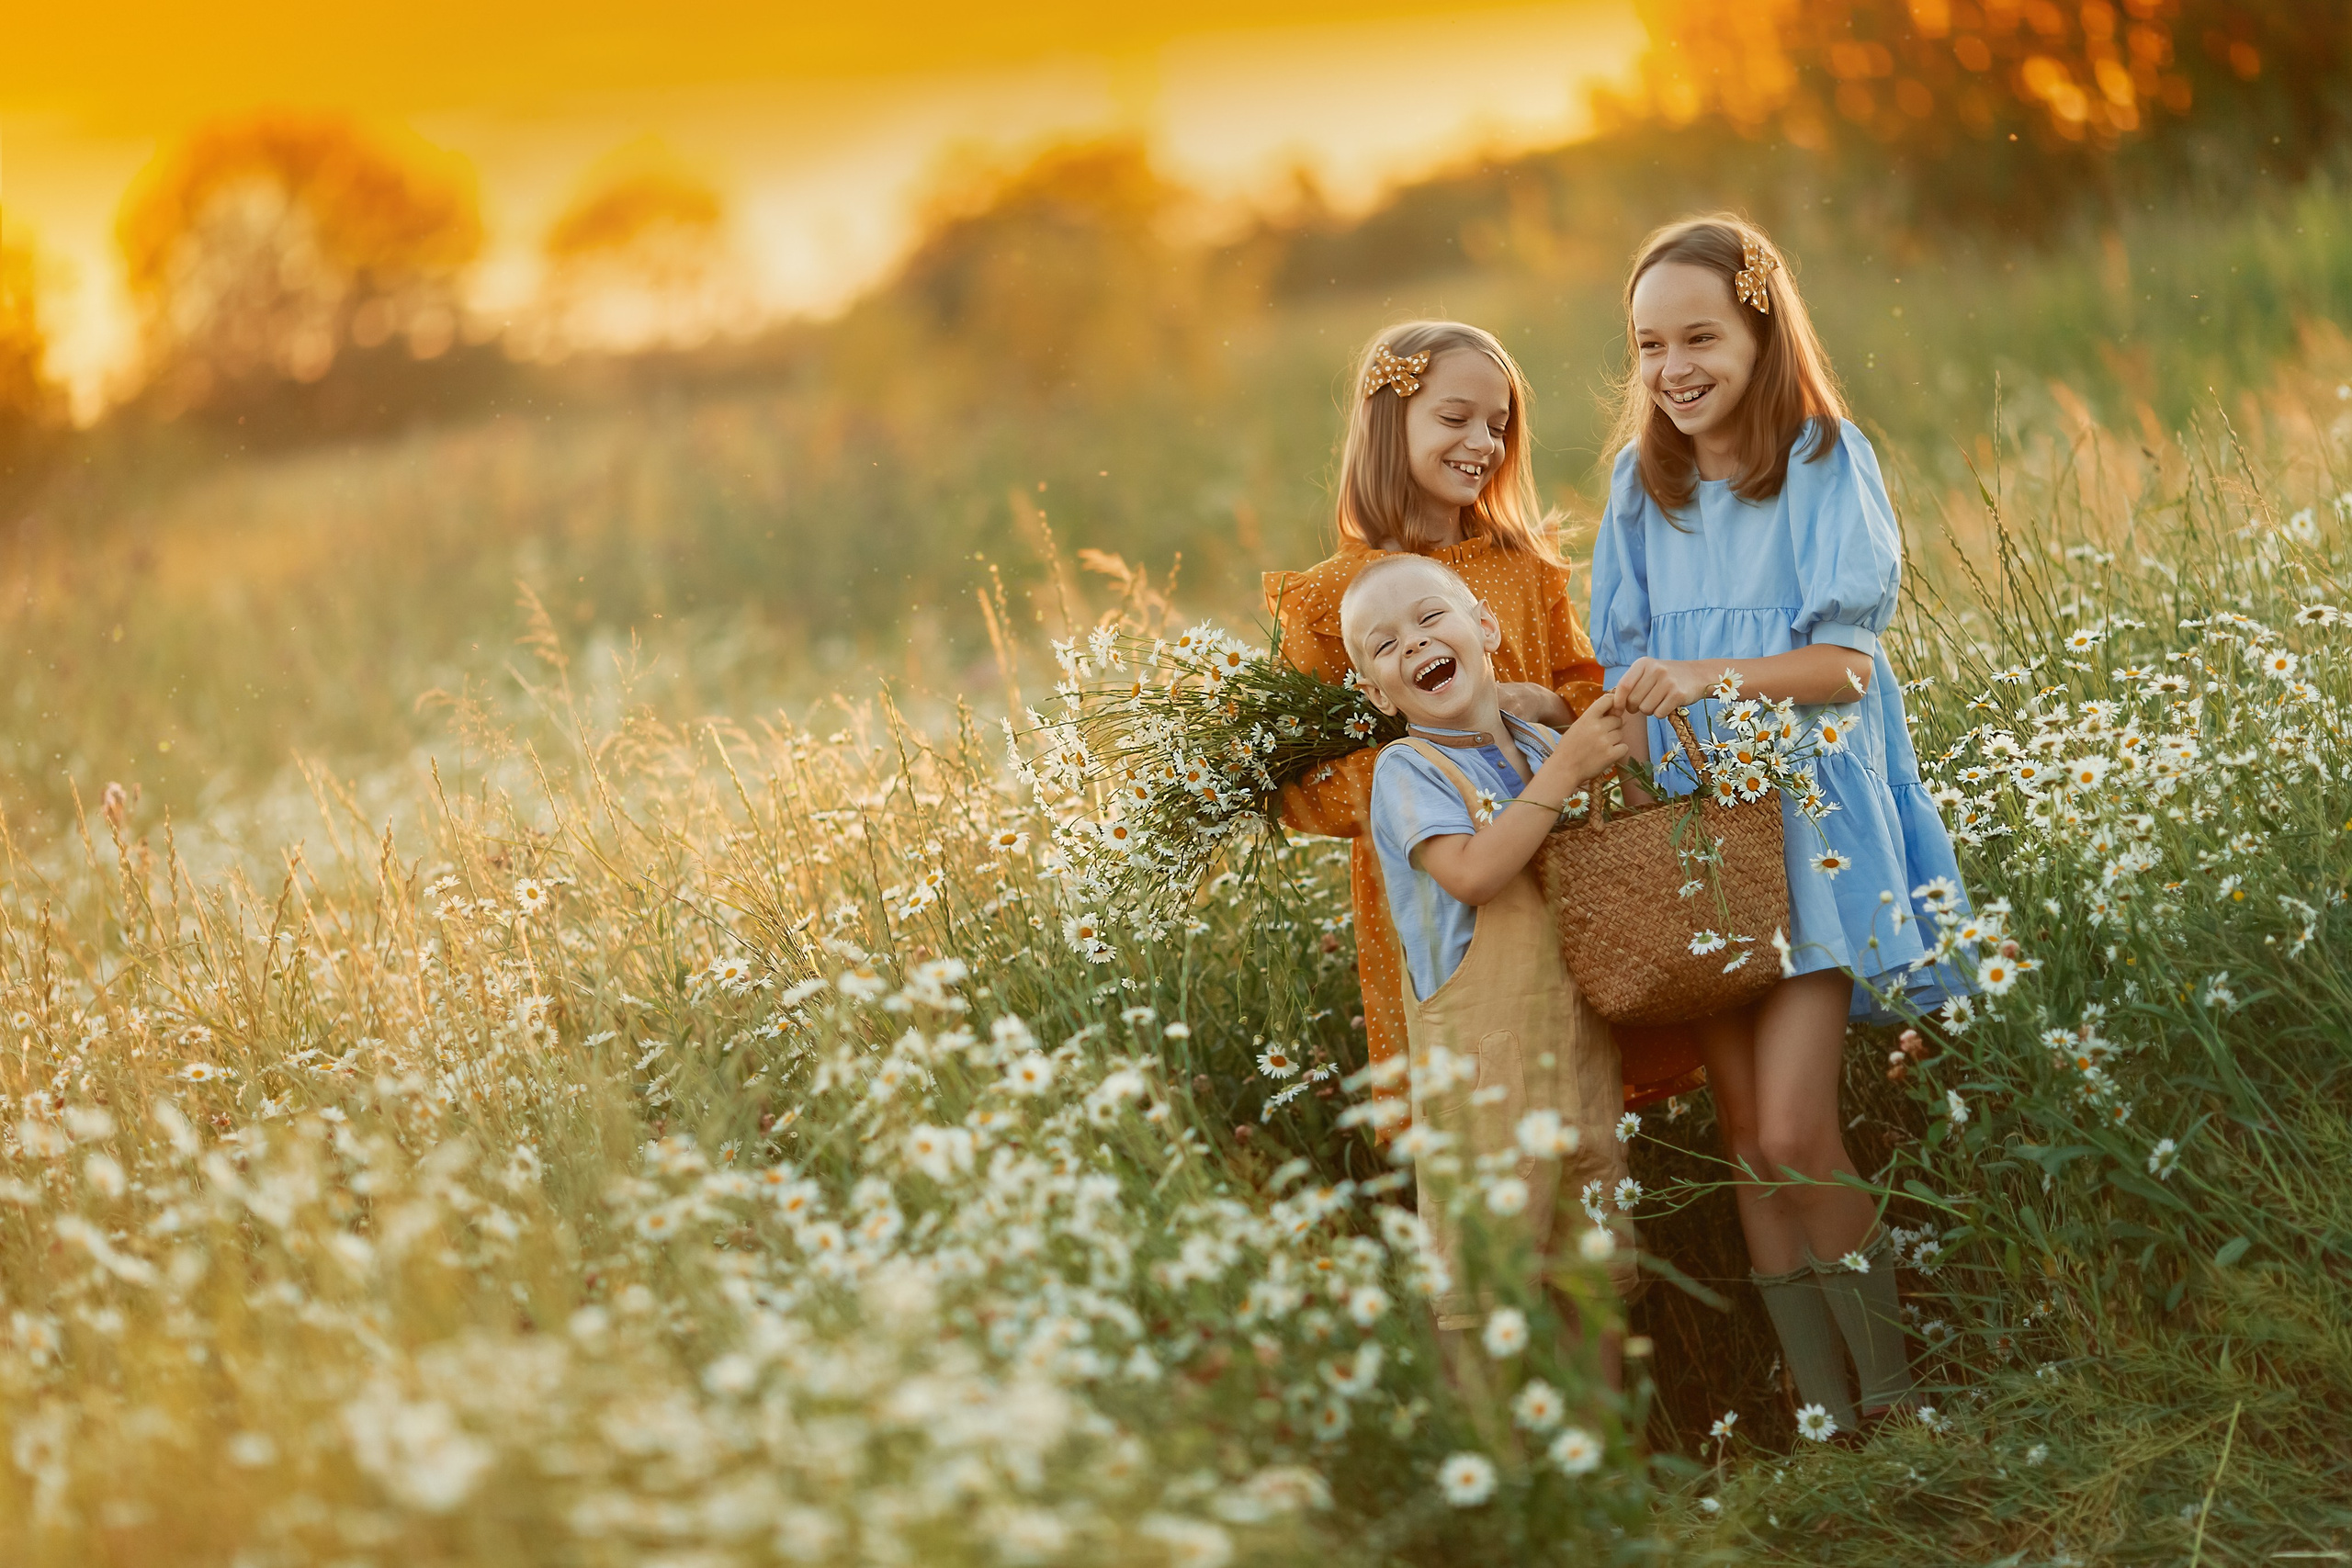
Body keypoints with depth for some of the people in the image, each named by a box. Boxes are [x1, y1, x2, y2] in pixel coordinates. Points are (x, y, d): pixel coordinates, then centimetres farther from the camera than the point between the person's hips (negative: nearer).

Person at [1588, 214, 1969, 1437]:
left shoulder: (1823, 462, -4)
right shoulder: (1640, 483, 10)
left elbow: (1843, 666, -10)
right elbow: (1630, 672, 12)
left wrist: (1710, 677, -26)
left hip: (1811, 807, -4)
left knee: (1792, 1132, -13)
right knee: (1743, 1133, 2)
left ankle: (1892, 1391, 5)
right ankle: (1825, 1413, 11)